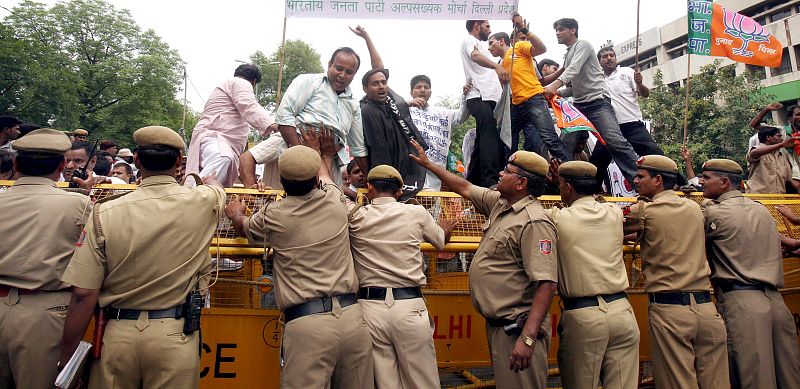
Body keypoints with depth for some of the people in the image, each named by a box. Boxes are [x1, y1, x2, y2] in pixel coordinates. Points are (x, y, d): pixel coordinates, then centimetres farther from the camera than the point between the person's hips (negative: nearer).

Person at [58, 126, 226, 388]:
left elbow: (83, 294, -7)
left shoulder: (104, 213, -7)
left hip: (117, 333, 1)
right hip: (174, 335, 0)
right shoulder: (203, 202, -5)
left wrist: (66, 363, 3)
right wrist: (209, 181, 46)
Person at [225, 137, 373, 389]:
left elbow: (243, 227, 25)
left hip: (306, 322, -3)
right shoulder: (335, 201, 5)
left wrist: (236, 214, 48)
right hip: (351, 314, 4)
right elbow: (324, 178, 32)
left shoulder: (273, 216, 0)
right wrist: (325, 156, 53)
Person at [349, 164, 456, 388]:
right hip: (409, 306, -1)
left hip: (370, 306, 1)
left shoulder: (356, 217, 0)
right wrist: (445, 227, 41)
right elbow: (441, 241, 20)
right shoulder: (416, 213, 2)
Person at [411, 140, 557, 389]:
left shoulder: (534, 222, -21)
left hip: (517, 328, -9)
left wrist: (528, 339, -32)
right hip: (496, 322, 9)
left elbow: (546, 283, -27)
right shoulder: (499, 203, 7)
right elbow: (465, 188, 22)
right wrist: (428, 163, 27)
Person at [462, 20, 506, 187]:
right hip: (479, 98, -10)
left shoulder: (483, 46, 35)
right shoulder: (469, 40, 8)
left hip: (491, 99, 10)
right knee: (490, 136, -25)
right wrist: (497, 66, -34)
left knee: (484, 141, 7)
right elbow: (475, 56, -16)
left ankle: (473, 181, 11)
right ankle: (490, 182, -35)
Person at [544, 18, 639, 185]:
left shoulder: (583, 45, 0)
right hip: (579, 105, 8)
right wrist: (557, 93, 6)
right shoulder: (567, 56, 24)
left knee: (614, 141, -24)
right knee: (565, 146, -5)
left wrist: (555, 84, -37)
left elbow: (574, 69, -20)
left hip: (598, 102, -8)